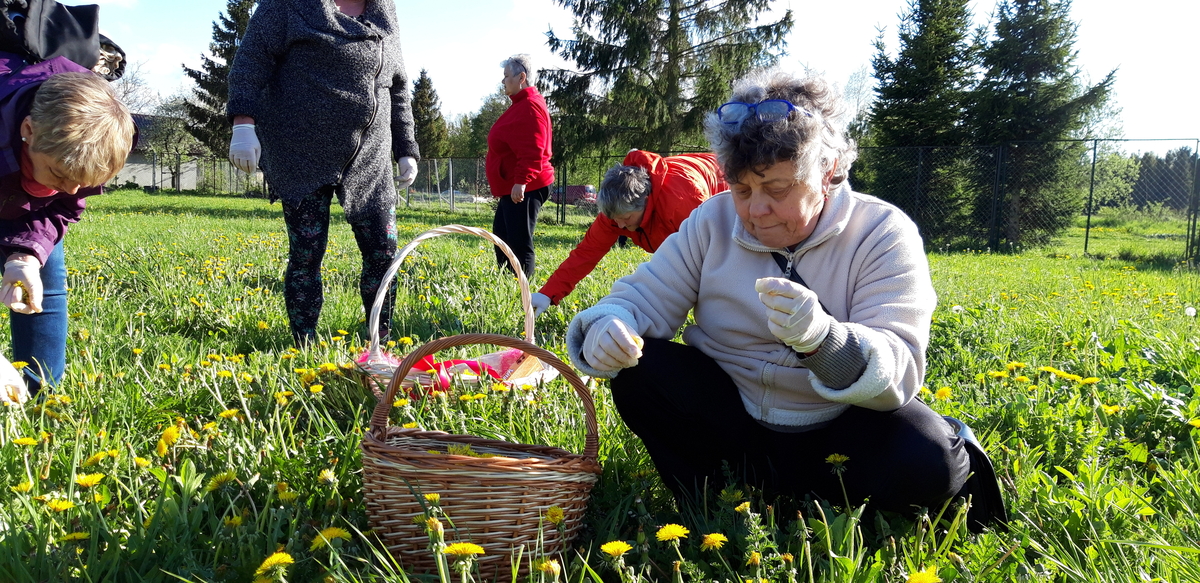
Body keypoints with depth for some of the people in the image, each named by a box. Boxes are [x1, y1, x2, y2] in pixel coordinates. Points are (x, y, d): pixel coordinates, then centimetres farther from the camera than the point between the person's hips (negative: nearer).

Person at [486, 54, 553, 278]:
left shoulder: (530, 106, -15)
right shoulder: (520, 105, 20)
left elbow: (532, 151, -25)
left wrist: (521, 181, -31)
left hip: (523, 189, -12)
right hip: (512, 187, 12)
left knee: (520, 243, -10)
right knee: (502, 238, 17)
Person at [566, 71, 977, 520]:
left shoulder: (884, 234, -14)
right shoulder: (714, 221, -4)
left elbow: (899, 370, -24)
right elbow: (644, 297, -7)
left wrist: (823, 337, -46)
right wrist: (607, 327, -33)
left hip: (835, 428, -2)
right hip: (726, 413, 3)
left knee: (932, 462, -30)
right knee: (638, 371, -22)